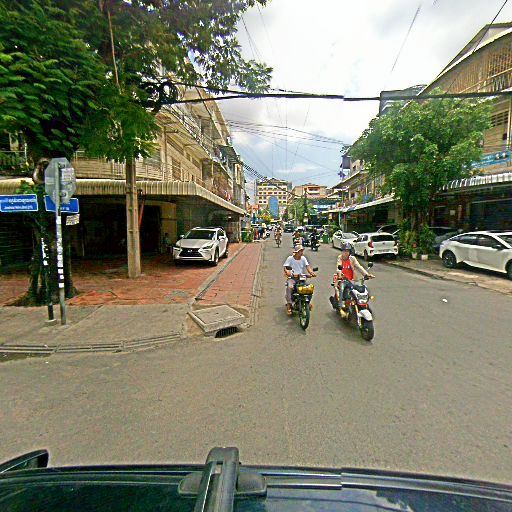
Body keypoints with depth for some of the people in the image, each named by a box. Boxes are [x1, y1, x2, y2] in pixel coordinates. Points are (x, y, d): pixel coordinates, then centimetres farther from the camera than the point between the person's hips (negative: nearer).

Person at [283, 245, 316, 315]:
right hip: (292, 278, -3)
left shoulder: (303, 258, 9)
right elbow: (285, 267, -8)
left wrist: (312, 273, -21)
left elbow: (307, 266, -1)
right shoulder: (290, 258, -1)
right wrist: (287, 272, -31)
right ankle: (289, 304, -22)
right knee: (290, 287, -32)